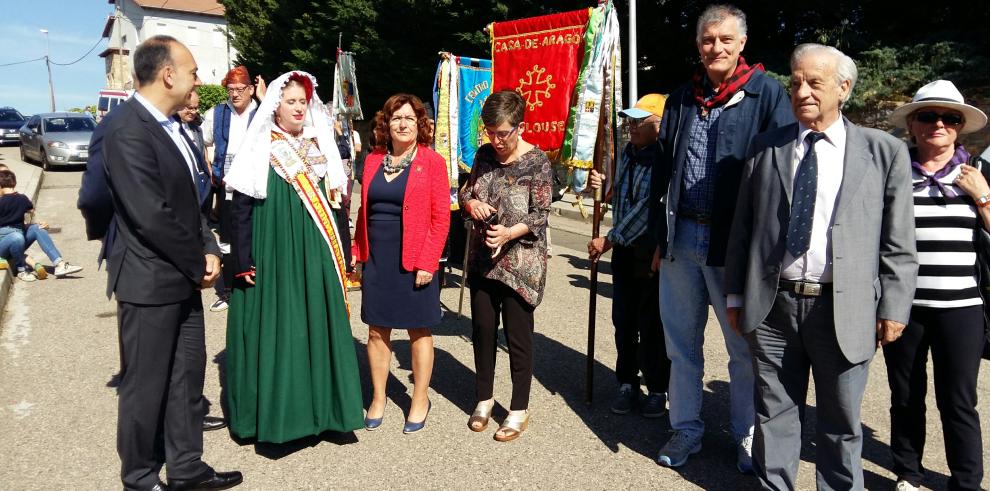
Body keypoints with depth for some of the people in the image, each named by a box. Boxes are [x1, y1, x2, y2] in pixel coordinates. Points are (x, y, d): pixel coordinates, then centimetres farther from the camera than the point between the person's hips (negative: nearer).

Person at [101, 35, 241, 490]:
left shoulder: (169, 125, 9)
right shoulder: (127, 129, -19)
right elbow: (151, 215, -23)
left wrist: (208, 250, 1)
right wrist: (199, 265, -12)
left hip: (183, 278, 9)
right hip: (150, 281, -8)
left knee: (188, 377, 16)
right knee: (146, 386, 8)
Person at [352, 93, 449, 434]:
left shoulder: (432, 162, -6)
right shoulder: (373, 160, 9)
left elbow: (441, 217, -9)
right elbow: (365, 211, 14)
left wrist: (427, 262, -14)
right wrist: (357, 249, 6)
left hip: (413, 262, -4)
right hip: (376, 260, 4)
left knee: (419, 330, 7)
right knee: (377, 329, 10)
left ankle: (420, 399, 23)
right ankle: (378, 398, 26)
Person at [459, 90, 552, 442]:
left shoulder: (537, 162, -10)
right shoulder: (485, 154, 6)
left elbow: (540, 215, -12)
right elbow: (466, 191, 14)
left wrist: (510, 233, -28)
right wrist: (470, 203, -10)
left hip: (520, 263, -5)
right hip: (483, 258, 5)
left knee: (518, 336, 3)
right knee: (482, 329, 13)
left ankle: (519, 410, 19)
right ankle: (484, 398, 32)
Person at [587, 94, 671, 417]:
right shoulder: (628, 152, 8)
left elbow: (647, 208, -24)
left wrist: (608, 240, -20)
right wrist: (603, 184, 0)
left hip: (652, 251, -7)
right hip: (624, 248, 7)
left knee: (651, 324, 3)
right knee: (623, 321, 11)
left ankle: (657, 390, 20)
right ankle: (627, 384, 26)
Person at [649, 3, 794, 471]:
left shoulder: (766, 94, -3)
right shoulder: (680, 98, 12)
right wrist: (660, 236, 11)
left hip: (734, 240, -4)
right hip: (681, 237, 5)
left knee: (744, 347, 8)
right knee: (681, 342, 12)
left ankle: (747, 437, 25)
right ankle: (686, 428, 28)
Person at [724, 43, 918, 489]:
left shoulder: (885, 151, 2)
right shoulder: (765, 148, 6)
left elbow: (898, 243, 2)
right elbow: (742, 226, 8)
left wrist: (893, 308, -1)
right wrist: (735, 294, 6)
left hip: (843, 311, -1)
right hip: (772, 306, 2)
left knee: (840, 422, 13)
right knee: (774, 414, 13)